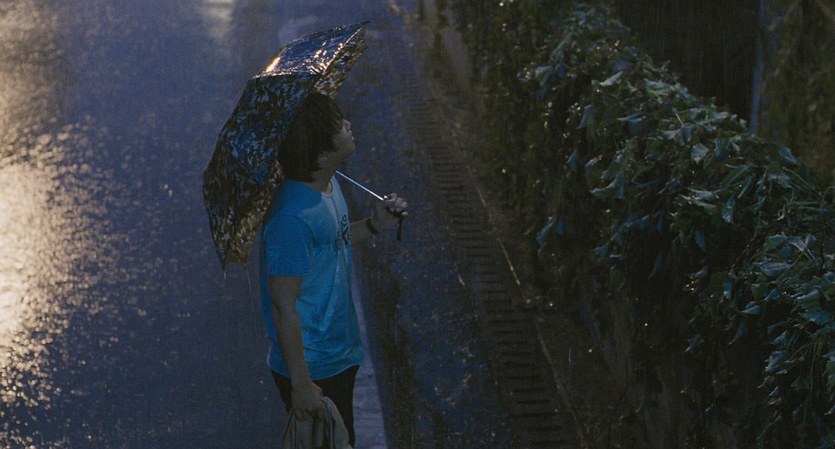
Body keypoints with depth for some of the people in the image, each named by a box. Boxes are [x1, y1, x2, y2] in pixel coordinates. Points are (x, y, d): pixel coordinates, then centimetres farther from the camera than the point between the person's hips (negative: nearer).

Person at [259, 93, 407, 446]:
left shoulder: (329, 184, -2)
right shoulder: (293, 217, -30)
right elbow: (284, 306, -26)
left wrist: (374, 225, 1)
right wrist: (301, 384, -21)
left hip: (340, 354, 9)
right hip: (313, 370, -9)